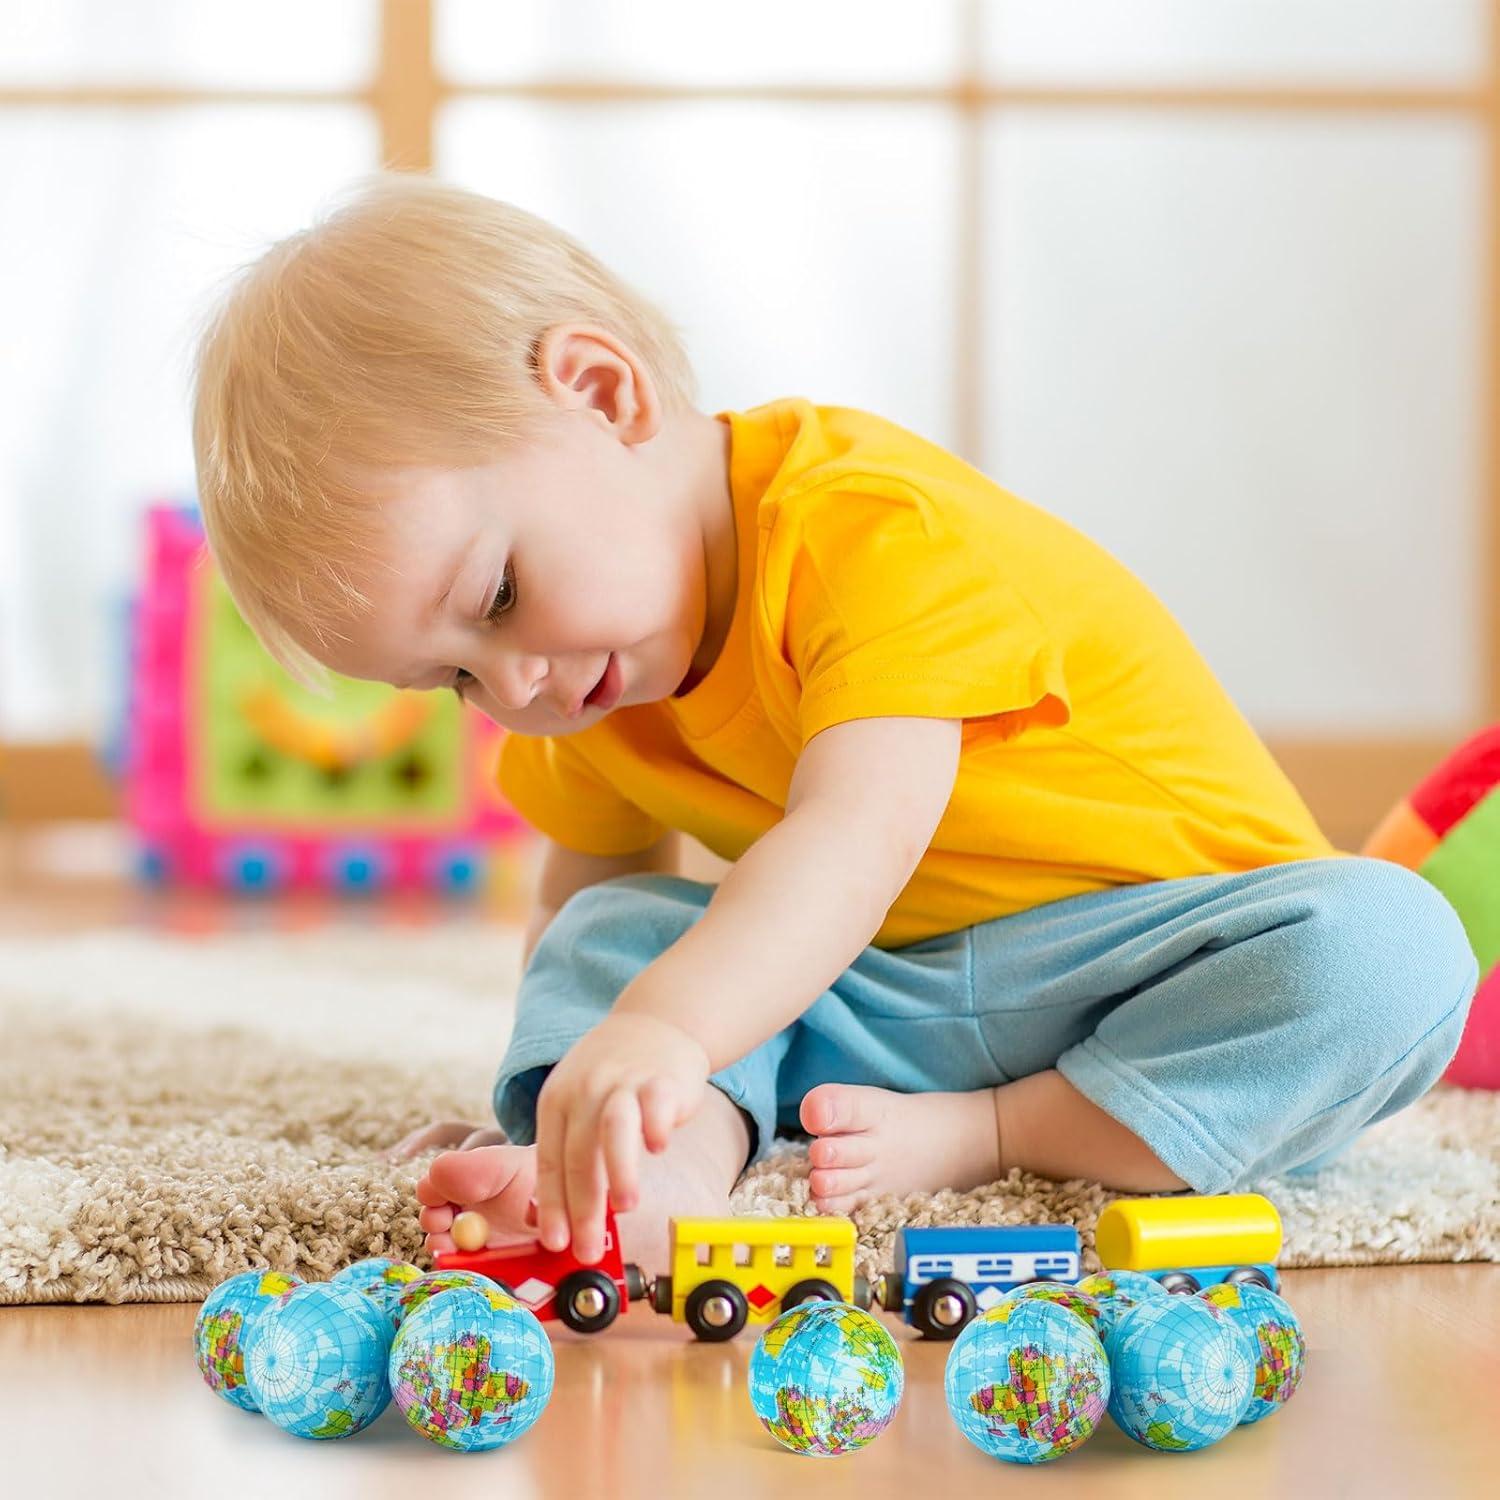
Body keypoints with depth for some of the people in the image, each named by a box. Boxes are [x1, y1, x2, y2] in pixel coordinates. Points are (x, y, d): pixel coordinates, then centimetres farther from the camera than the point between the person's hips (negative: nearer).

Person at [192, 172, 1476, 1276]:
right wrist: (566, 1087, 0)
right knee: (607, 935, -13)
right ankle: (684, 1167, -40)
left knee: (1388, 952, -33)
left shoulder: (876, 528, -27)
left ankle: (983, 1140, -32)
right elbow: (586, 887, 15)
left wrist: (666, 1030, -56)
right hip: (866, 995, 6)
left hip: (1158, 945, -6)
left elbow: (859, 833, -41)